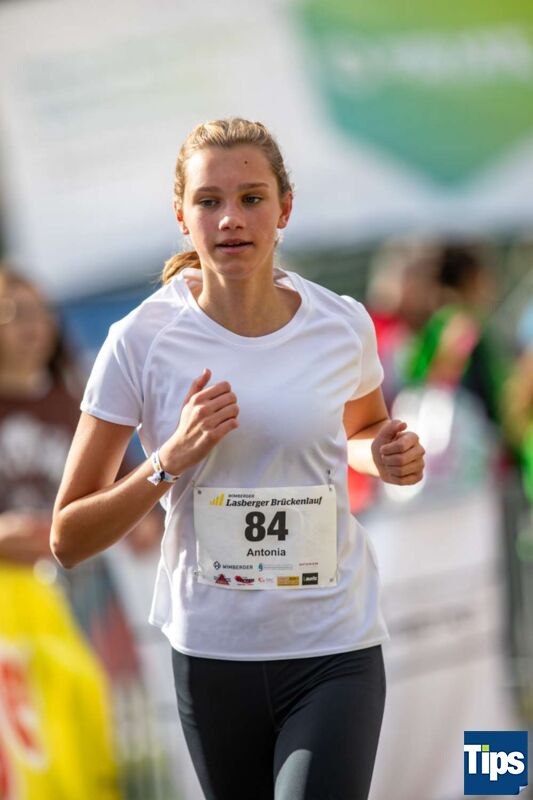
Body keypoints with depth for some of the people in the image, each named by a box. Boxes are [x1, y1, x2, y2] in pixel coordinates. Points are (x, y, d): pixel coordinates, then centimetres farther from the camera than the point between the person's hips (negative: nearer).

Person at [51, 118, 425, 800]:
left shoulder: (343, 326, -3)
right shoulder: (141, 342, -9)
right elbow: (68, 540, -7)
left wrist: (387, 456, -3)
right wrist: (171, 460, -21)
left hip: (336, 650, 0)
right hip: (211, 657, 0)